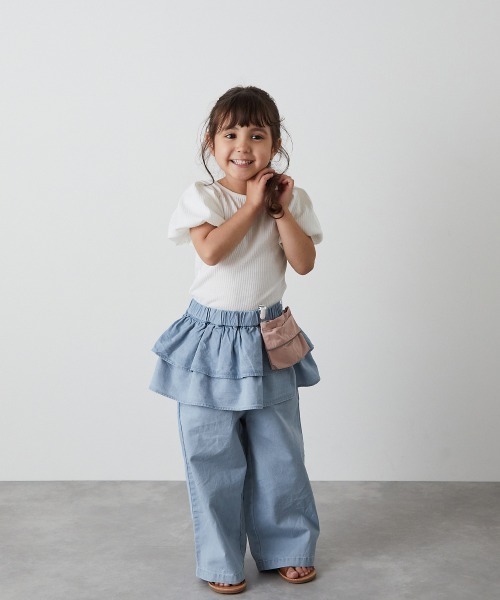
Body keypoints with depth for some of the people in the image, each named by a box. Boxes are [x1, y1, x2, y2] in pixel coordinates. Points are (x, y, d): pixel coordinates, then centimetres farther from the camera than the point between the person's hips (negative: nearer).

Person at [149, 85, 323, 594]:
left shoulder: (290, 199, 3)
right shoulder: (202, 197, -5)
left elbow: (304, 262, -7)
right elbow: (211, 249, -22)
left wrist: (281, 211, -13)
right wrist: (252, 205, -16)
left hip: (269, 342, 2)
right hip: (210, 339, -2)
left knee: (279, 454, 12)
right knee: (213, 457, 5)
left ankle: (288, 549, 30)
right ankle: (220, 560, 22)